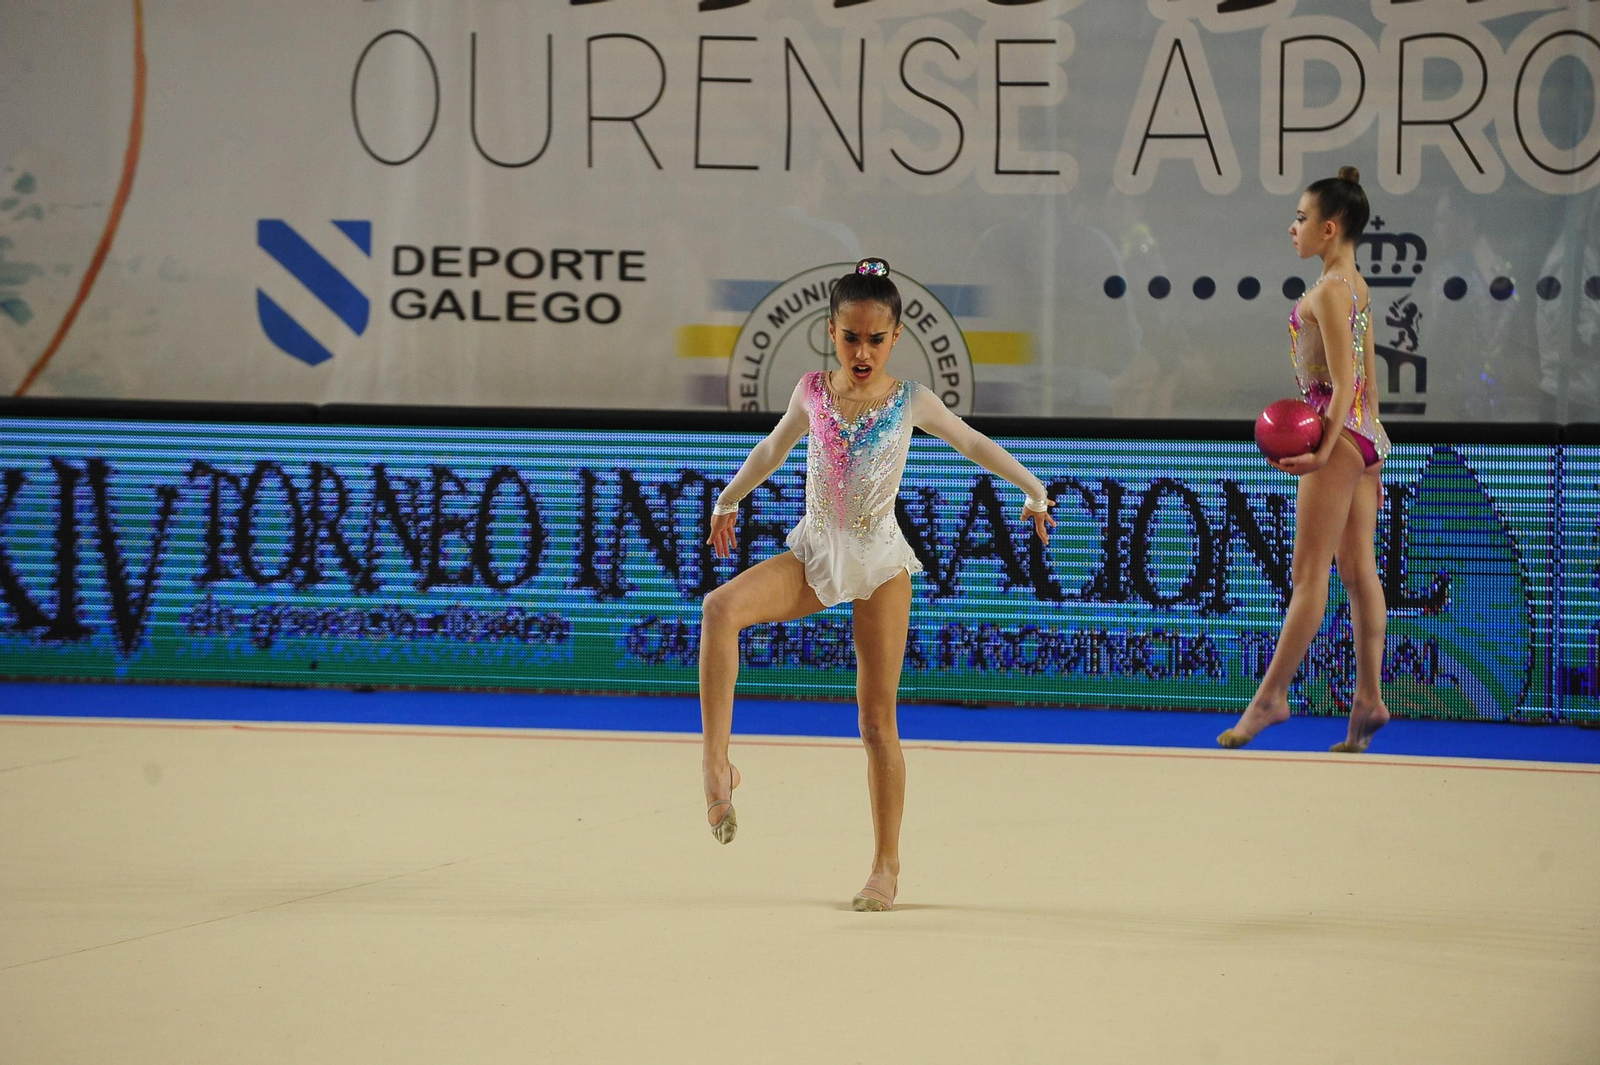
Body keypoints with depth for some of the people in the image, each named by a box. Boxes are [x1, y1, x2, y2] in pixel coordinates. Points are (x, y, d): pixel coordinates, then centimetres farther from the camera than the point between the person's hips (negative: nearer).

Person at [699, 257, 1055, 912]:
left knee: (877, 719, 0)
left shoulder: (911, 402, -5)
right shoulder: (812, 393, 2)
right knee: (720, 608, -29)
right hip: (812, 554, 2)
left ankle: (886, 865, 11)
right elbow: (773, 449, 21)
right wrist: (729, 498, 31)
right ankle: (716, 764, -31)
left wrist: (1033, 490, 9)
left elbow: (973, 444, 9)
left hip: (878, 562, -2)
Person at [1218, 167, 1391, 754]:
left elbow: (1344, 385, -20)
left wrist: (1324, 450, -26)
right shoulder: (1356, 288, 14)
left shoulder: (1329, 291, -14)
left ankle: (1271, 695, -1)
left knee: (1309, 573, -5)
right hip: (1366, 436, 9)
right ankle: (1368, 698, 6)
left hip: (1341, 436, -9)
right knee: (1359, 571, 7)